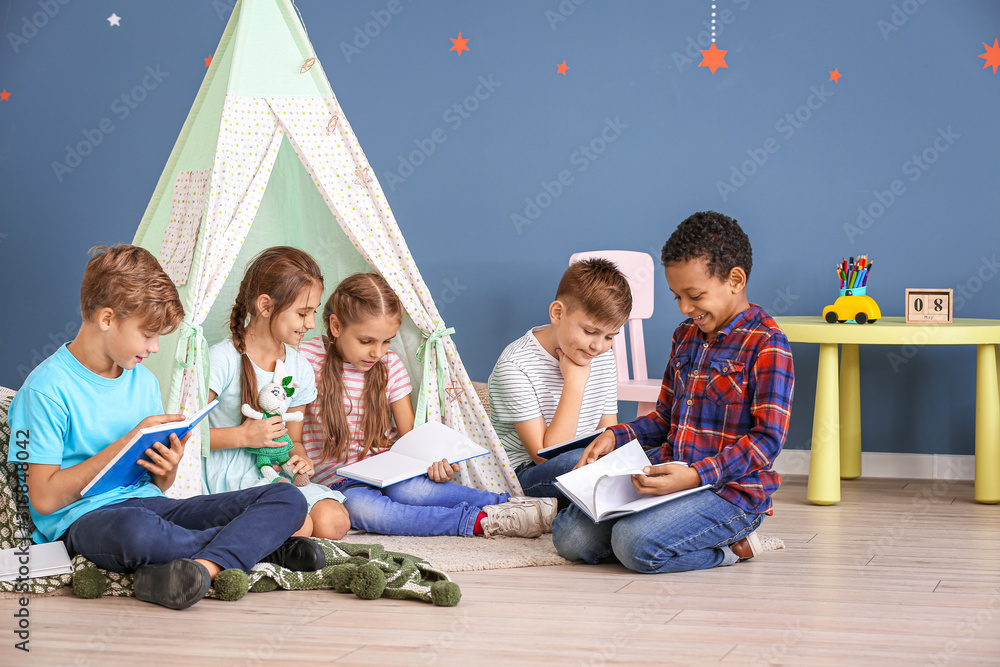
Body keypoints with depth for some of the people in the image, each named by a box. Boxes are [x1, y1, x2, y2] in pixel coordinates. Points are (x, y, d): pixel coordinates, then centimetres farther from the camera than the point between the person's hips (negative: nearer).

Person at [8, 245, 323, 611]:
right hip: (84, 519, -7)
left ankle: (204, 565, -34)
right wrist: (126, 445, -13)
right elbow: (44, 498, -12)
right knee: (135, 529, -44)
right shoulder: (47, 389, -7)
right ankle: (258, 543, -19)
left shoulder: (144, 382, 16)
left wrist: (168, 469, -6)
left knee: (288, 500, -8)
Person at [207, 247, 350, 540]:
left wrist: (299, 457, -5)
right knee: (297, 526, -29)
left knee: (334, 523, -18)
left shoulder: (299, 368, 9)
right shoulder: (222, 359, -12)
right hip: (229, 474, -7)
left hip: (274, 472, 7)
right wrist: (244, 436, -18)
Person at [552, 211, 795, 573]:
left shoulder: (766, 345, -10)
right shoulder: (686, 335, 16)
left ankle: (729, 546, -3)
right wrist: (616, 436, 4)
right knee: (569, 536, -9)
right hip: (667, 477, 8)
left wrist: (696, 475, -27)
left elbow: (768, 438, -16)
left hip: (730, 490, -8)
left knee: (635, 544, -31)